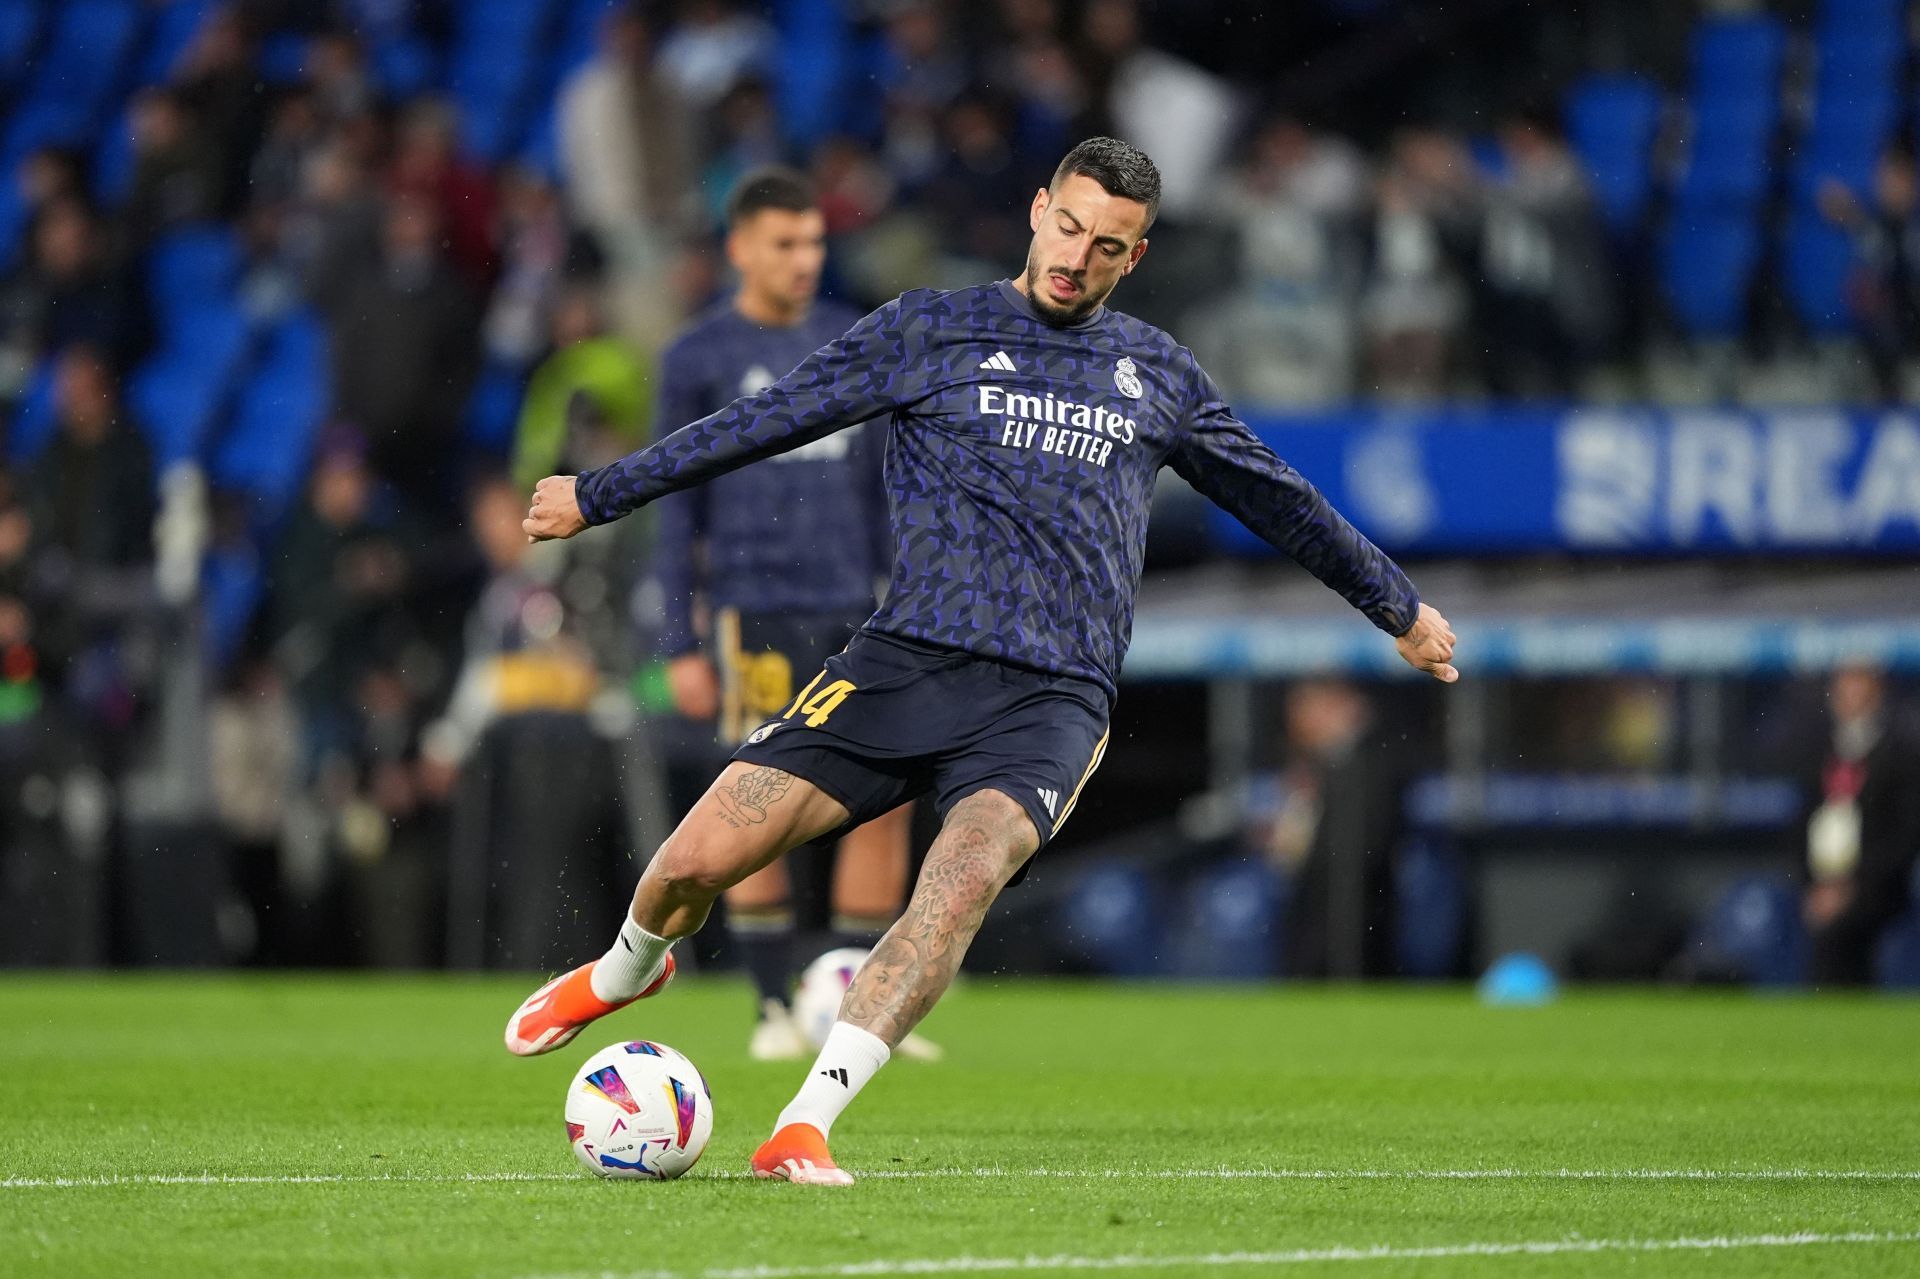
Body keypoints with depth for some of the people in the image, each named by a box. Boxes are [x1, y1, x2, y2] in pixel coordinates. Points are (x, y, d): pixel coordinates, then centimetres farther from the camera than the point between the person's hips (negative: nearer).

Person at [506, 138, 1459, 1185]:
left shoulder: (1159, 377, 18)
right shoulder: (930, 331, 10)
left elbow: (1278, 500, 32)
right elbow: (762, 423, 13)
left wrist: (1399, 607, 40)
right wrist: (597, 495, 13)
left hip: (1053, 699, 0)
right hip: (907, 661, 0)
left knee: (963, 880, -30)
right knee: (699, 857, -10)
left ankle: (803, 1128, -31)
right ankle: (624, 970, 27)